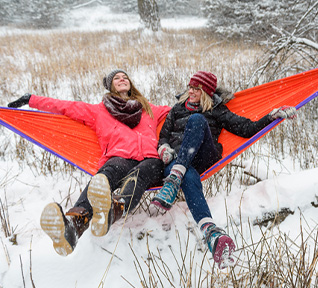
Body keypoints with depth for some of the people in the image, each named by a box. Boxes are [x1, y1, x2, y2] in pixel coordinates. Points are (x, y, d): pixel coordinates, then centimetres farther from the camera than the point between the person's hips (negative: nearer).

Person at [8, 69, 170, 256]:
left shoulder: (149, 108, 35)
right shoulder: (99, 111, 29)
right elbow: (65, 107, 28)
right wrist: (32, 100, 26)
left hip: (150, 162, 2)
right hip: (119, 160, -1)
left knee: (140, 173, -37)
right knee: (109, 171, -38)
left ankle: (115, 209, -70)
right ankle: (73, 223, -66)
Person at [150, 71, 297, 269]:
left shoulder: (216, 111, 20)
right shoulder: (178, 109, 27)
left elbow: (247, 128, 13)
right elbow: (164, 135, 24)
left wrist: (275, 115, 2)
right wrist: (164, 148, 1)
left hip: (204, 158, -1)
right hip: (177, 159, 1)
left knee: (196, 120, -30)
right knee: (189, 177, -38)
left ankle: (173, 181, -43)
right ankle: (211, 231, -59)